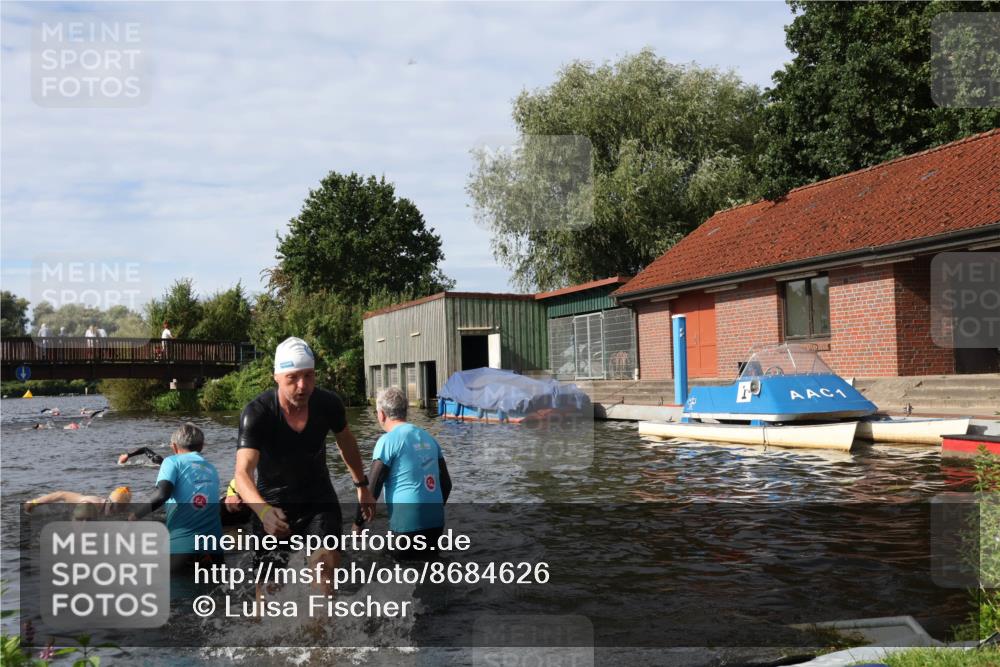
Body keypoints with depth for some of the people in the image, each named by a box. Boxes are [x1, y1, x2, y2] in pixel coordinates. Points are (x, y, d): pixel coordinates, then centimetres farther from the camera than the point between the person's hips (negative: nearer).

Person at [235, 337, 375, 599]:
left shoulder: (328, 404, -16)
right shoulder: (256, 413, -26)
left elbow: (345, 441, 7)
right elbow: (243, 472, -37)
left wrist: (362, 485, 14)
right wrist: (263, 511, -55)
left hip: (319, 499, 2)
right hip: (273, 503, -2)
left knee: (326, 563, -18)